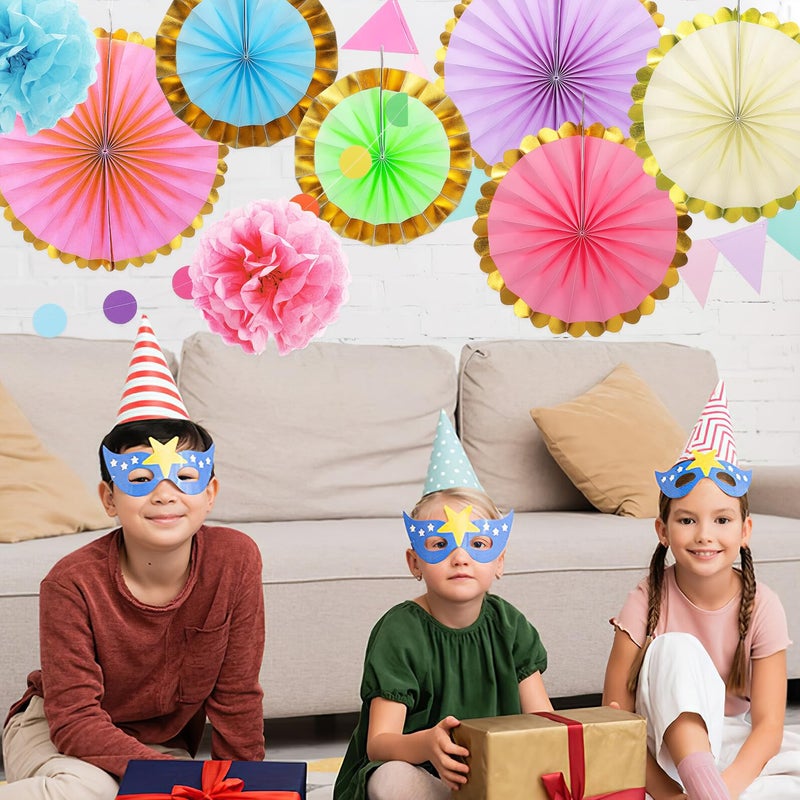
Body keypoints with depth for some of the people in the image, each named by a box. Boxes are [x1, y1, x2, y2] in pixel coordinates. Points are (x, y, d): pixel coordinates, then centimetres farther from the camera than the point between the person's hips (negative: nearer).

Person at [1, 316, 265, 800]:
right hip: (53, 730, -3)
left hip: (162, 742, 4)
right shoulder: (73, 583, -25)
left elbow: (236, 695, -9)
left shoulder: (235, 560, -19)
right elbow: (74, 720, -25)